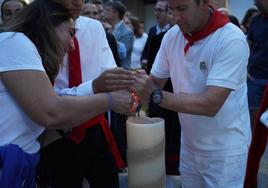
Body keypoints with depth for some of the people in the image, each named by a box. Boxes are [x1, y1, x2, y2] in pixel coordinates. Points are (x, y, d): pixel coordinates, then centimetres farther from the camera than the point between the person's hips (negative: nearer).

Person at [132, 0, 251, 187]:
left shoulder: (231, 40, -23)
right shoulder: (172, 35, -4)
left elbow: (210, 104, -29)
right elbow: (155, 81, 4)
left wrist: (155, 95, -32)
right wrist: (137, 88, -17)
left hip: (224, 150, -5)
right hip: (189, 144, 6)